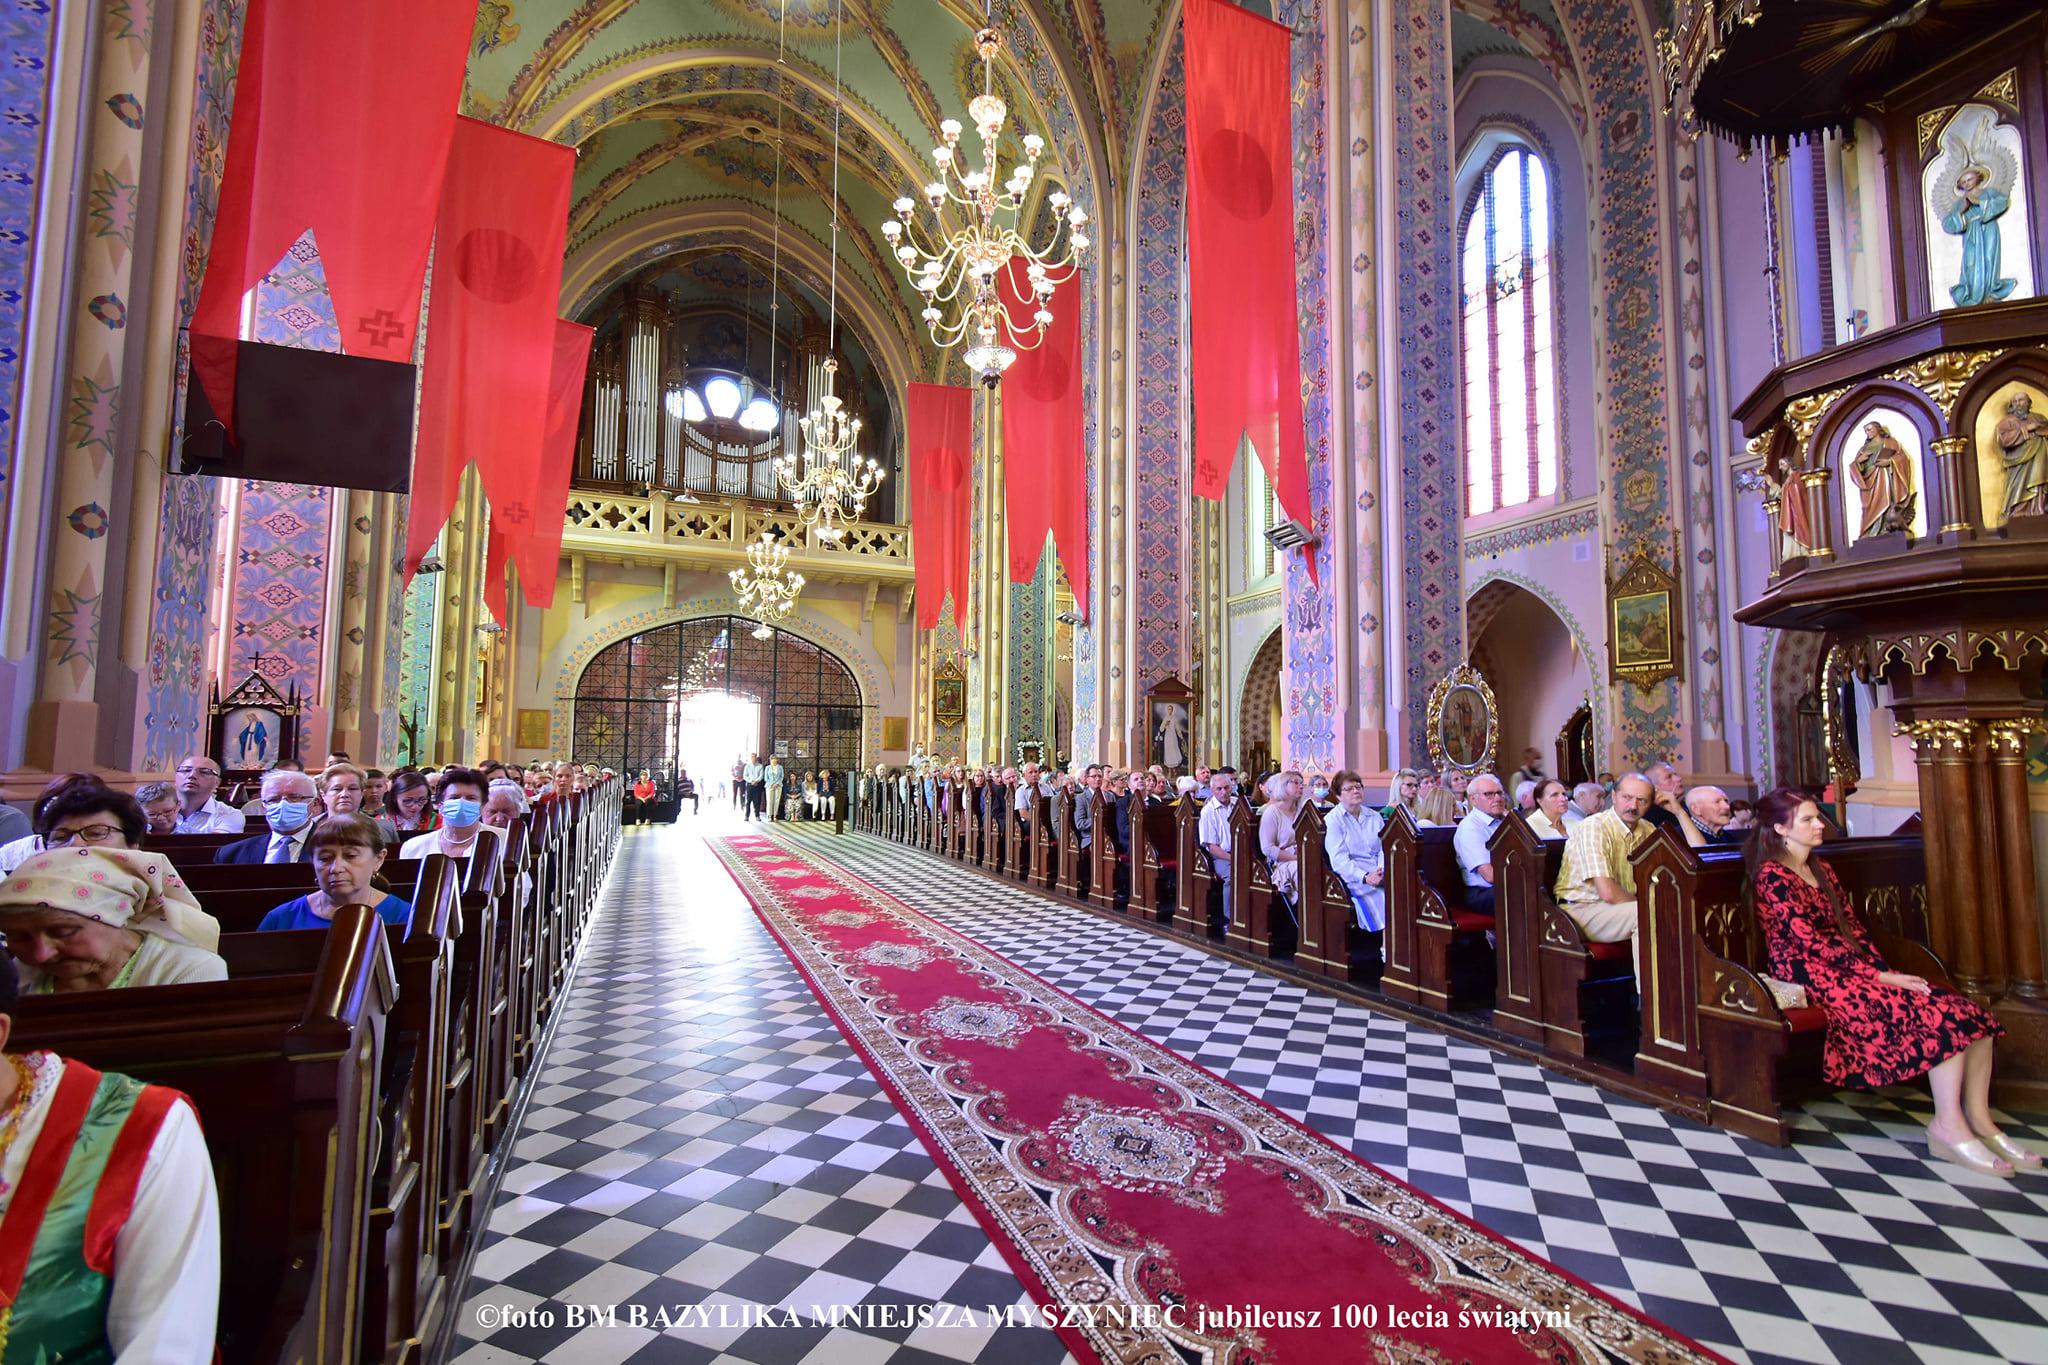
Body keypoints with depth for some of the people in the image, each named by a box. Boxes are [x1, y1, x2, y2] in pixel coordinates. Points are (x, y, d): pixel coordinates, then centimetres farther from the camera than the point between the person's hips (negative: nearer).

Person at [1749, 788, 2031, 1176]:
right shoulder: (1772, 876, -10)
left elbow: (1854, 928, 15)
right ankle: (1949, 1127, -14)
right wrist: (1879, 977, -14)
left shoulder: (1822, 871, 19)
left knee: (1971, 1013, -8)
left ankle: (1979, 1121, -4)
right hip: (1815, 980, -8)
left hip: (1852, 971, 8)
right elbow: (1810, 941, -15)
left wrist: (1884, 969, -2)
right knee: (1943, 1015, -21)